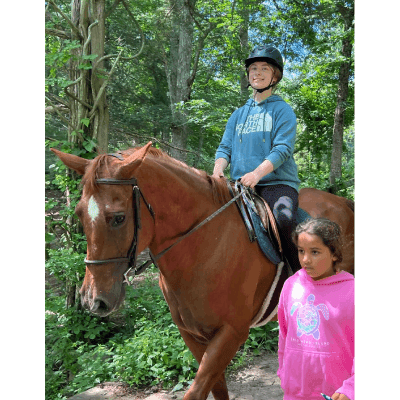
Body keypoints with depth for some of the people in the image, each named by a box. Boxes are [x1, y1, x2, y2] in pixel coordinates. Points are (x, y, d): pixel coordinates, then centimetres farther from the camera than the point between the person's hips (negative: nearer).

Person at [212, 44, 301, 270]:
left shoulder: (283, 110, 5)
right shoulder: (239, 114, 20)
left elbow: (283, 149, -8)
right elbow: (225, 147, 15)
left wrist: (257, 173, -24)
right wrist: (218, 169, -7)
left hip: (278, 183, -5)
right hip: (242, 184, 5)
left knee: (284, 219, -33)